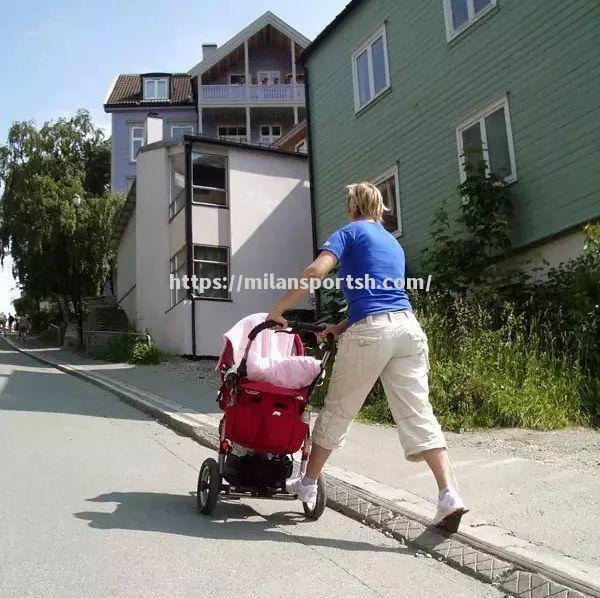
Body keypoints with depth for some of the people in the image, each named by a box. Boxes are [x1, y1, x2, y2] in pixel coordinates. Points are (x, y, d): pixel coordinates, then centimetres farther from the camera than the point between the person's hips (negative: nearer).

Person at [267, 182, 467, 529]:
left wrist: (279, 309, -3)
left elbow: (316, 272, -9)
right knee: (418, 414, 3)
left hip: (371, 331, -5)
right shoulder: (393, 243, 27)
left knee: (337, 412, 9)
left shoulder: (351, 232, 8)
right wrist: (341, 328, 29)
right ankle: (450, 495, -7)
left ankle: (308, 485, 23)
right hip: (408, 327, 5)